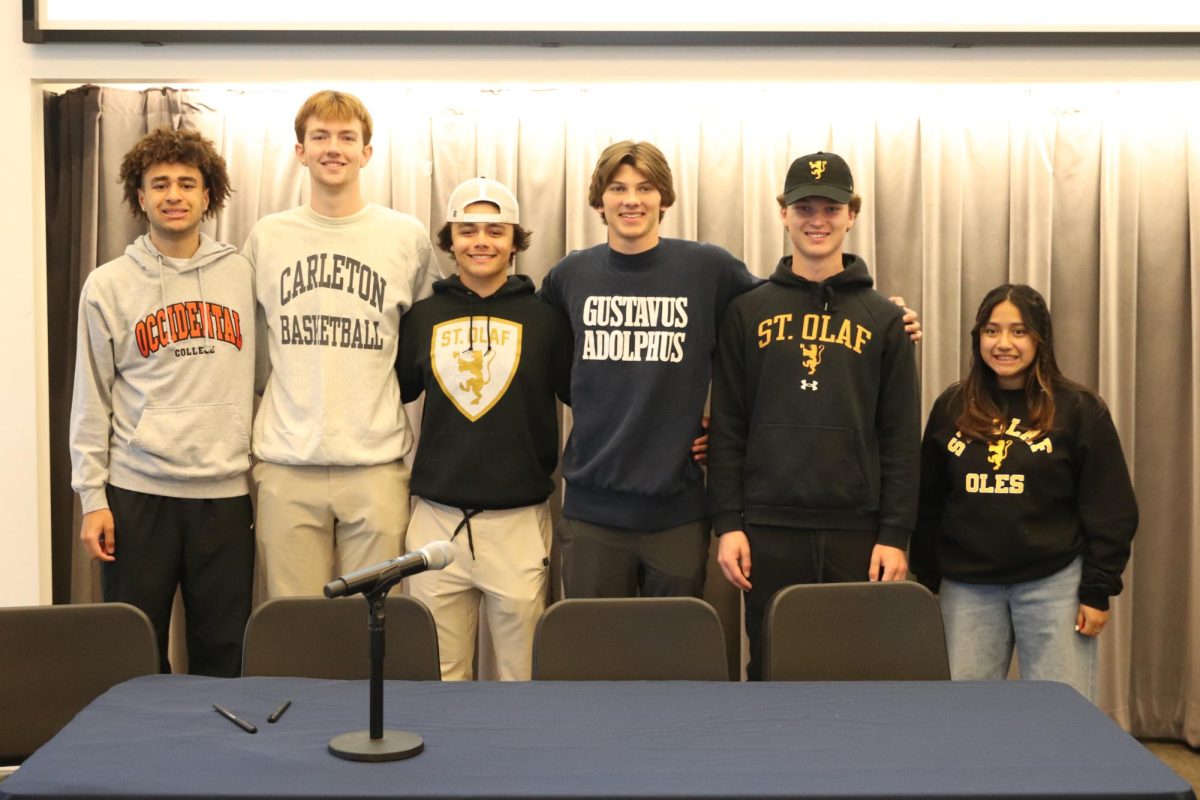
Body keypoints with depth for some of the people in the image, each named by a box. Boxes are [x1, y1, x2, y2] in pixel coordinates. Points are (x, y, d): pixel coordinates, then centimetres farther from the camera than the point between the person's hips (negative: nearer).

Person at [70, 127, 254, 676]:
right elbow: (92, 399, 4)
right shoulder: (108, 285, 4)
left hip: (226, 491, 1)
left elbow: (263, 381, 8)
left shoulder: (241, 276, 6)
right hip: (137, 491, -1)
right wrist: (92, 496, -1)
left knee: (224, 652, 6)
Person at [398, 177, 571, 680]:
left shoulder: (545, 317, 0)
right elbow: (392, 392, 18)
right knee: (438, 680, 11)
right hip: (435, 524, 2)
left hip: (521, 522, -2)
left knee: (522, 677, 8)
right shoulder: (422, 317, 7)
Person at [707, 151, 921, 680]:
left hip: (857, 532, 0)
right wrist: (727, 522, -3)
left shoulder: (883, 318, 7)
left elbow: (901, 438, 4)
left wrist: (895, 535, -2)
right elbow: (726, 428, 4)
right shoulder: (747, 312, 7)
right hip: (768, 530, 0)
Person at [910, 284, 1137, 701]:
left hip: (1053, 583, -3)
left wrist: (1098, 590, -6)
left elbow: (1109, 509, -2)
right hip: (967, 585, 3)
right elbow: (929, 503, 10)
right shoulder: (951, 407, 6)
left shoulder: (1079, 408, -2)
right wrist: (925, 583, 8)